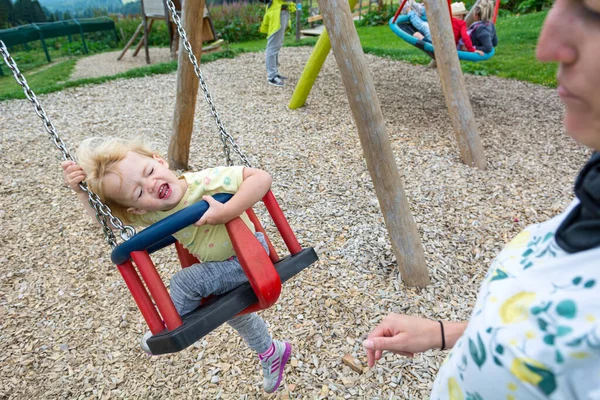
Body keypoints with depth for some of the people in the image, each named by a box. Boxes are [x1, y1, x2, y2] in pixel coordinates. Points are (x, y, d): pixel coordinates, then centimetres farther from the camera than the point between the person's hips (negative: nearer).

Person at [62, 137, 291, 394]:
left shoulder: (206, 181, -34)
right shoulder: (151, 214, -15)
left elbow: (262, 177, -39)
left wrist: (227, 212, -47)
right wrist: (80, 190, -19)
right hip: (223, 268, 7)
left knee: (184, 282, -22)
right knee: (237, 314, 26)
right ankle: (271, 353, 53)